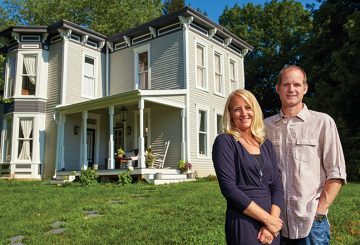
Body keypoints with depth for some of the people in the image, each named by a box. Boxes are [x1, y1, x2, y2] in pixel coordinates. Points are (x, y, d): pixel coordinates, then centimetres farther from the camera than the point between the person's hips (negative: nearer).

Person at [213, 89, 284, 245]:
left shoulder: (266, 144, 8)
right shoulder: (224, 142, -9)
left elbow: (277, 186, 4)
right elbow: (229, 188, -17)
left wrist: (273, 219, -11)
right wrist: (267, 219, -15)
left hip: (271, 224, 5)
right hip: (243, 224, -5)